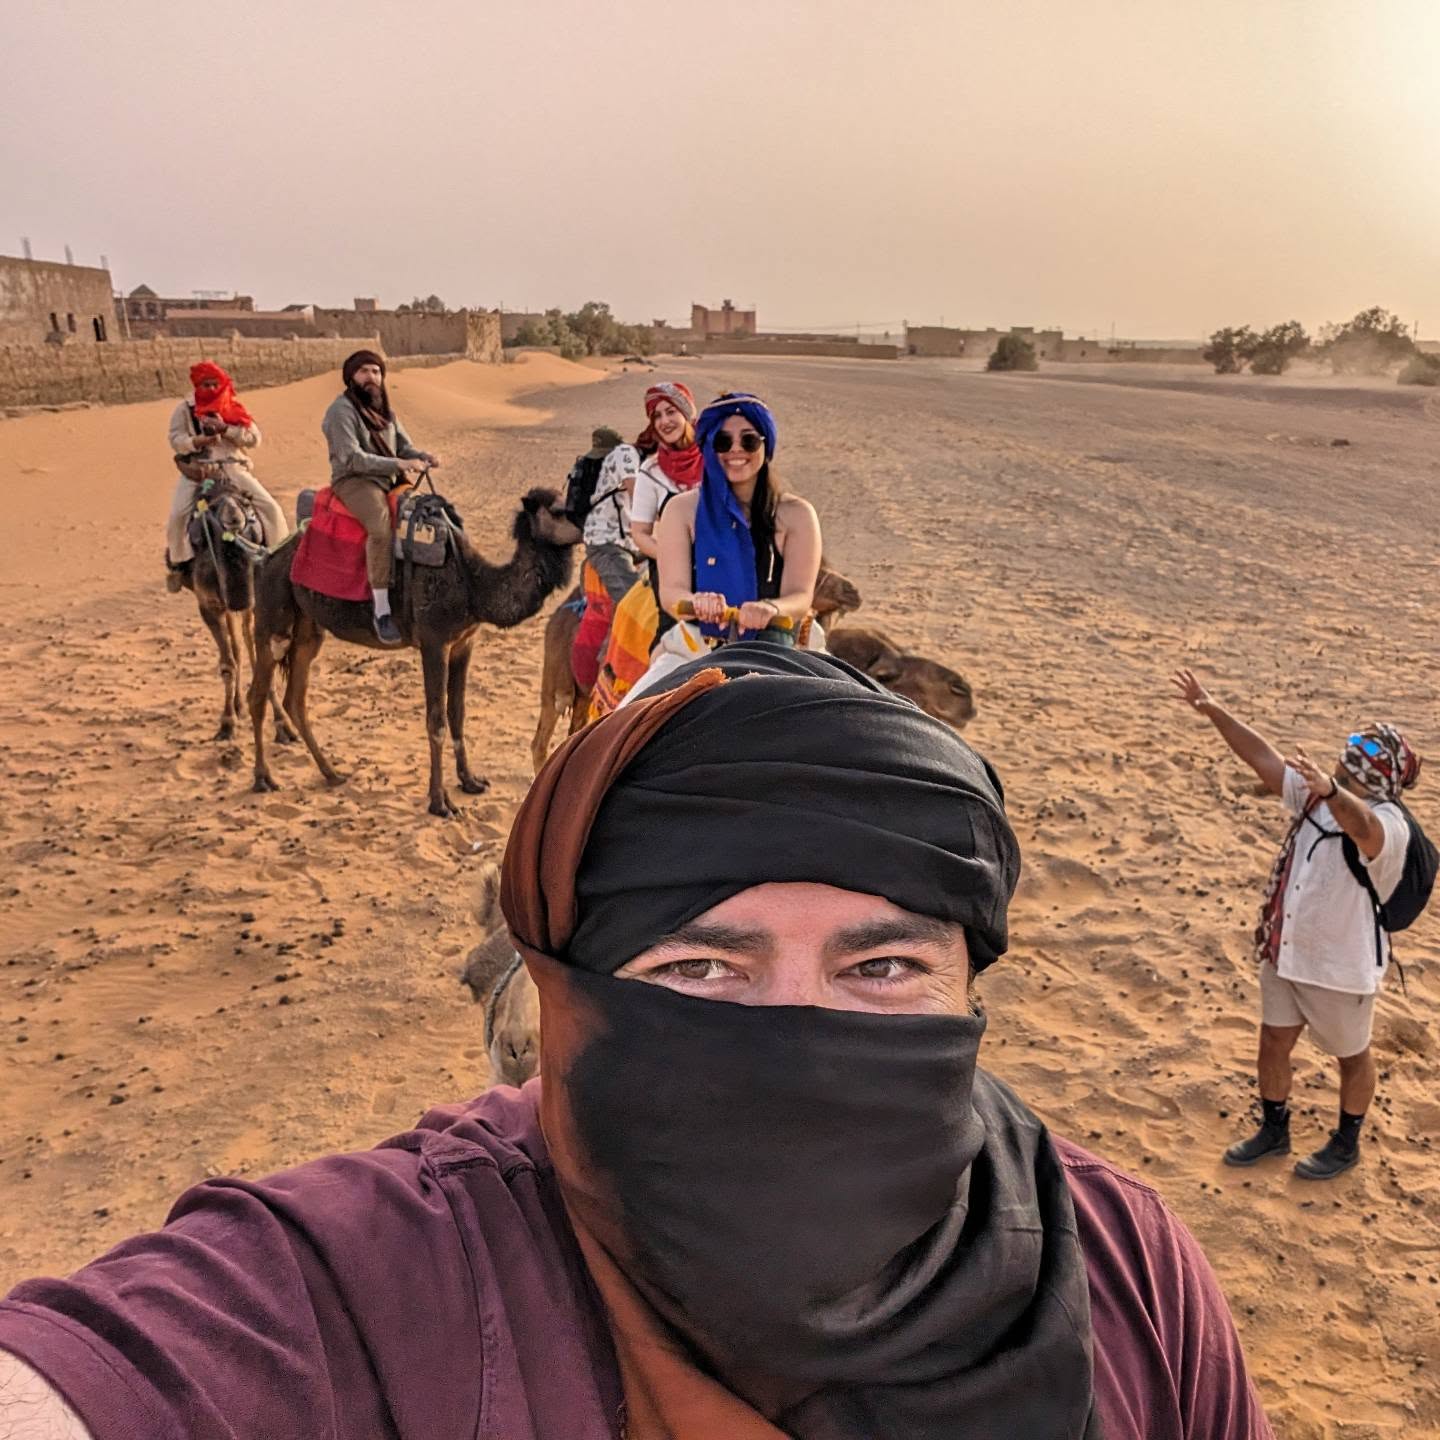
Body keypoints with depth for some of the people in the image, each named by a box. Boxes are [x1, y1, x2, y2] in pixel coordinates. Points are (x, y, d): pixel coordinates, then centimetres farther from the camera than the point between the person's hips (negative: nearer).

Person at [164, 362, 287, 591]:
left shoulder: (235, 408, 9)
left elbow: (254, 437, -2)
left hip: (233, 468, 1)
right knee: (178, 514, -22)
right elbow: (176, 439, -3)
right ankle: (176, 563, -1)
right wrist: (198, 440, -22)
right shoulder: (185, 410, 6)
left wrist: (225, 428, -15)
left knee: (270, 507, -12)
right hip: (196, 471, -1)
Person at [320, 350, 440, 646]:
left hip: (390, 480, 8)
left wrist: (423, 457, -8)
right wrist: (399, 464, -24)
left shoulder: (385, 410, 19)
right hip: (354, 481, -8)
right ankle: (381, 610, -34)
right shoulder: (341, 411, -7)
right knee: (382, 526, -35)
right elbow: (352, 458, -18)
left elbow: (404, 446, 16)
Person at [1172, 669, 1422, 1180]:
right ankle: (1273, 1130, 39)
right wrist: (1215, 711, -10)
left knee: (1352, 1057, 16)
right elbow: (1265, 758, -1)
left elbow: (1360, 824, -49)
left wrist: (1328, 789, -70)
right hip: (1284, 952, 7)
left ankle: (1347, 1143, 38)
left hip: (1341, 967, -7)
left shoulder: (1387, 824, -25)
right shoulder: (1319, 793, -2)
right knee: (1273, 1044, 18)